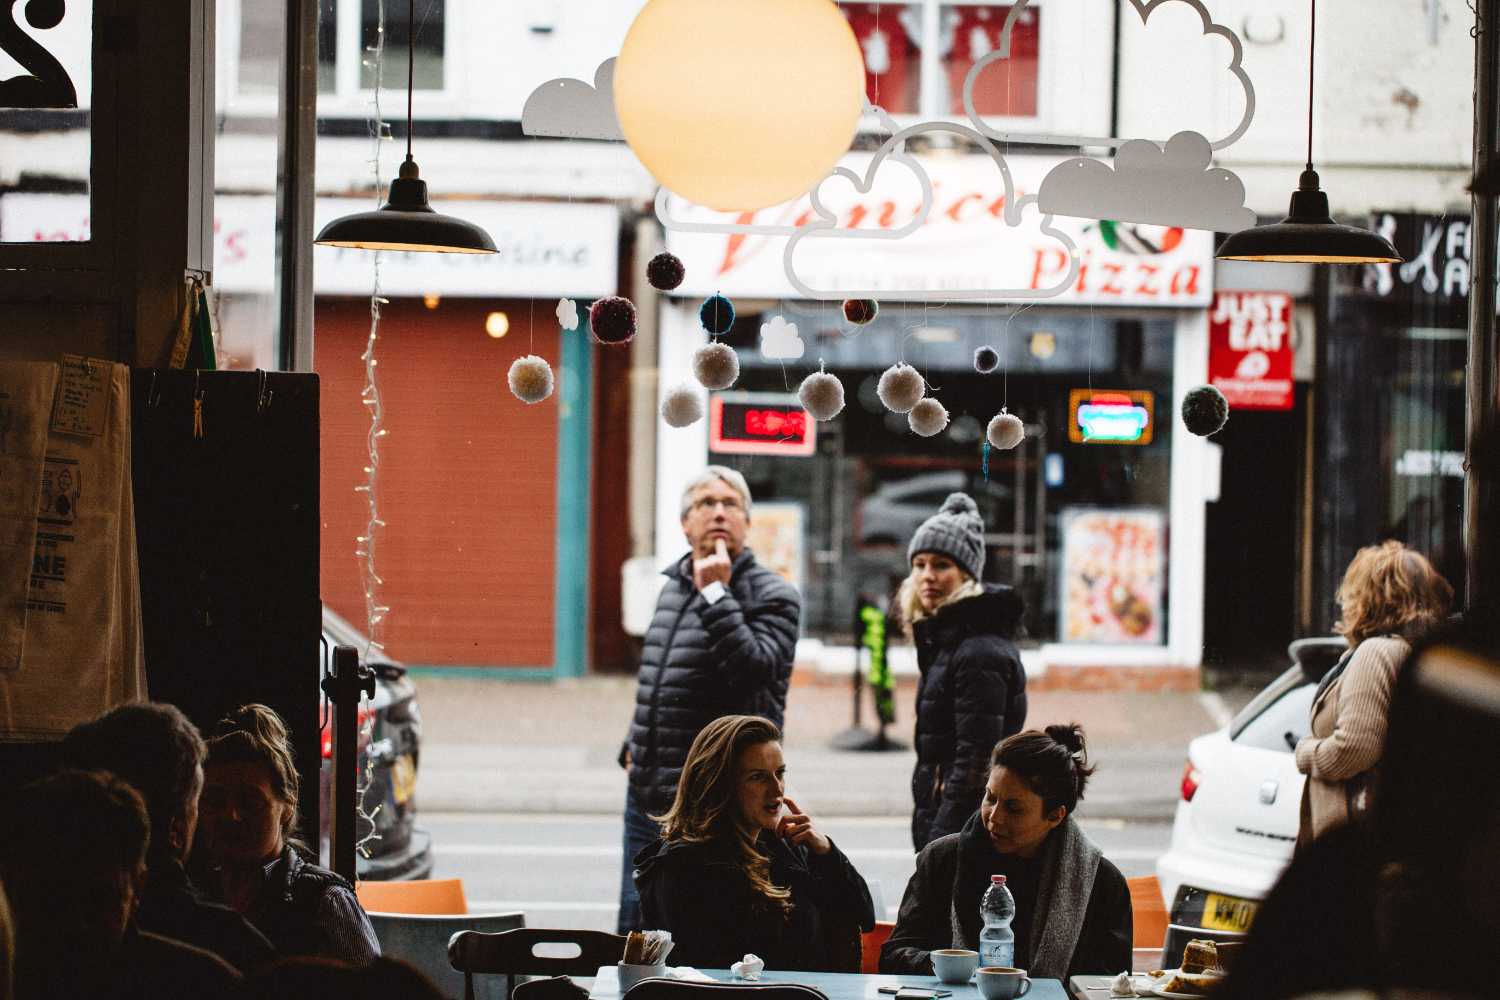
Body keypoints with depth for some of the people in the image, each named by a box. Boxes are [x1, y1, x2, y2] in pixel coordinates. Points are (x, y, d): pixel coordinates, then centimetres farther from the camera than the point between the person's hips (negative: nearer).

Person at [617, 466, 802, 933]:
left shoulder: (773, 597, -8)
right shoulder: (673, 588, 15)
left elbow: (752, 670, -25)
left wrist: (715, 594, -23)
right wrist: (632, 748, 17)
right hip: (647, 801, 8)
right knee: (636, 930, 12)